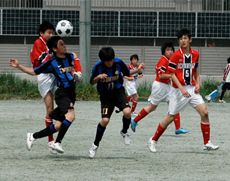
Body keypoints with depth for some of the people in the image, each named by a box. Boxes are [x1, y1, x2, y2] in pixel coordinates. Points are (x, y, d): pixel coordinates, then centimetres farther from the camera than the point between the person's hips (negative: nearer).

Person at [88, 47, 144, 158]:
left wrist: (137, 70, -9)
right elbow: (92, 82, -2)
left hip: (118, 91, 1)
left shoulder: (118, 63, -11)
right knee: (105, 120, -15)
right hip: (105, 95, -1)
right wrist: (98, 77, -22)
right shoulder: (98, 66, -14)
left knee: (127, 112, -26)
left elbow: (127, 73, 8)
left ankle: (124, 132, 6)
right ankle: (95, 145, 5)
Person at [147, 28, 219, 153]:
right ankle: (153, 141, 16)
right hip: (178, 90, -4)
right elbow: (172, 74, -11)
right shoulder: (176, 55, -10)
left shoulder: (195, 54, 5)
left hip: (192, 89, 4)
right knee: (170, 117, 0)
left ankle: (207, 143, -2)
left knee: (204, 112, -10)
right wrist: (181, 88, -20)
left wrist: (197, 83, 2)